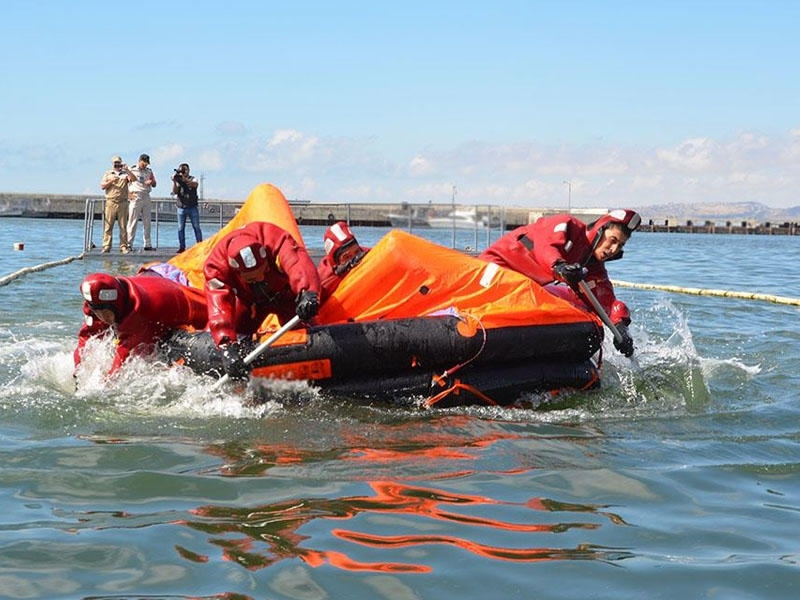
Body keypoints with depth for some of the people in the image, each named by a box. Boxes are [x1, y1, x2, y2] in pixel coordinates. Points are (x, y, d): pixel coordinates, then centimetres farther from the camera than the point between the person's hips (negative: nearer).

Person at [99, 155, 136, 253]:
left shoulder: (125, 173, 13)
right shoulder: (107, 174, 15)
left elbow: (134, 179, -5)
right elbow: (102, 186, 6)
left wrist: (127, 170, -17)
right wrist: (111, 181, -9)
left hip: (123, 203, 0)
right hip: (110, 202, 0)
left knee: (123, 226, 0)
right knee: (108, 226, -3)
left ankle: (124, 246, 2)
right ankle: (106, 246, -1)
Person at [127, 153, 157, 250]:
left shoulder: (149, 171, 15)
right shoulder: (131, 170, 1)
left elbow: (154, 184, 19)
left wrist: (151, 182, -4)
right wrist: (128, 194, -10)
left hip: (146, 197, 5)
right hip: (136, 196, -5)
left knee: (147, 222, 5)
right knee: (132, 221, -6)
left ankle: (147, 244, 10)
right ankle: (129, 244, -5)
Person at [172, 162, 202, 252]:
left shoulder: (193, 179, 3)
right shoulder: (178, 181, 7)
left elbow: (195, 184, -20)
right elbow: (175, 192, -6)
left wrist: (186, 180, -36)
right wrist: (174, 182, -22)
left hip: (192, 207, -1)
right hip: (181, 208, 2)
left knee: (196, 227, 0)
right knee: (180, 228, 1)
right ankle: (181, 247, 6)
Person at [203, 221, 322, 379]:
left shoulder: (276, 240, -44)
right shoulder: (217, 265, -37)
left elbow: (298, 264, -60)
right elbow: (219, 308, -45)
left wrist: (307, 294, -82)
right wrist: (227, 347, -61)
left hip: (285, 293, -1)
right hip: (249, 300, 1)